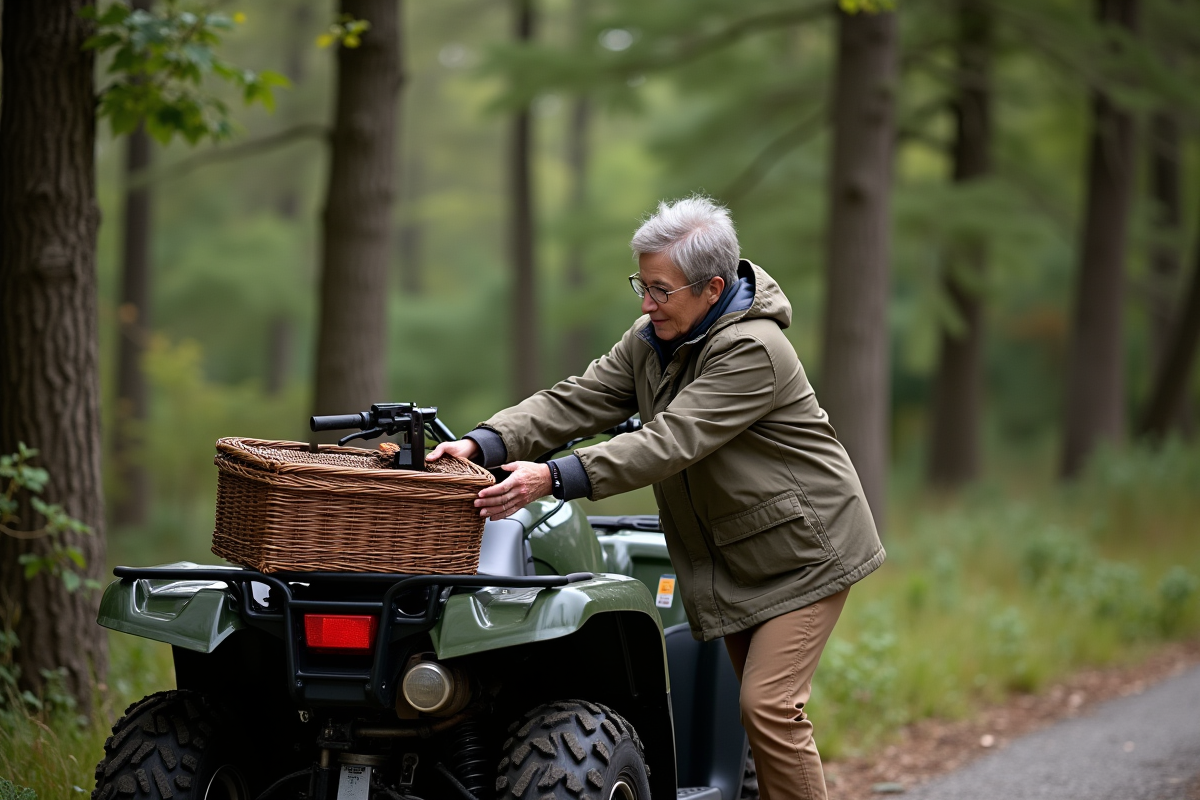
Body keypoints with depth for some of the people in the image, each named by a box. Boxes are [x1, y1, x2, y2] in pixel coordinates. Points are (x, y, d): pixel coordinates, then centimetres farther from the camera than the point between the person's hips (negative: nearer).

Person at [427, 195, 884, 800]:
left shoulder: (753, 351, -26)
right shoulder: (652, 340, 2)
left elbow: (670, 441, -34)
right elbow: (578, 401, -7)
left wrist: (555, 478, -42)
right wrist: (482, 445, -23)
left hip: (804, 551, -8)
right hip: (735, 560, 8)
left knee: (768, 705, -14)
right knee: (759, 702, 11)